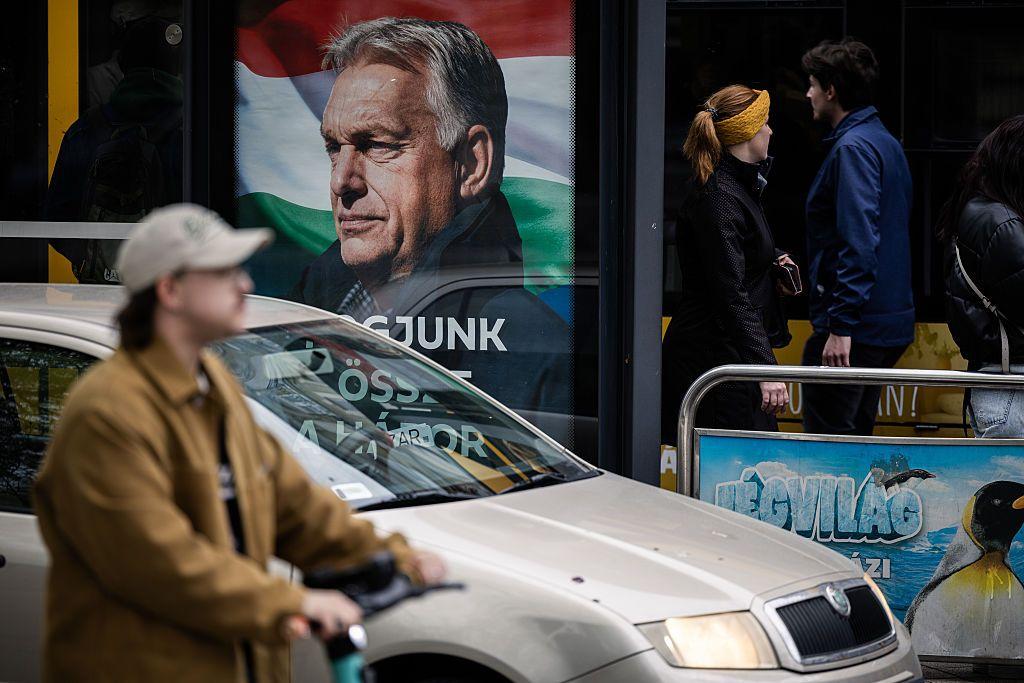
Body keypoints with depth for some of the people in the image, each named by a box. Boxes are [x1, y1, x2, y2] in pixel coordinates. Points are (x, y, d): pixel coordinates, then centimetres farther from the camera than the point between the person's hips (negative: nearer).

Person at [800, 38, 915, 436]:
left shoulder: (853, 148, -14)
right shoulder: (887, 143, 17)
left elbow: (860, 241, -23)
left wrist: (841, 326, -24)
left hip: (855, 327, -10)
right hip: (891, 324, 10)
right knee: (857, 437, 16)